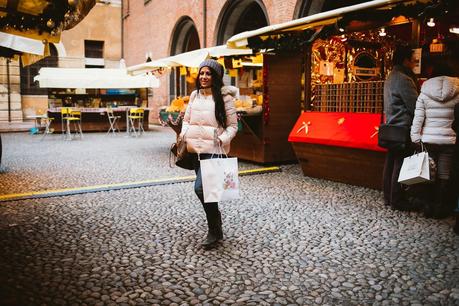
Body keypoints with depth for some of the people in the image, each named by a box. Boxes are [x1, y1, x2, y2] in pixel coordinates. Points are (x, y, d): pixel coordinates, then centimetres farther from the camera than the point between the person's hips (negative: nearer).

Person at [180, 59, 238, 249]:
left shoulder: (224, 97, -4)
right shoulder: (195, 95, 12)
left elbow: (233, 126, -3)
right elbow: (186, 119, 19)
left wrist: (222, 140, -17)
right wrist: (184, 134, 3)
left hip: (213, 150, -6)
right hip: (195, 149, 6)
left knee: (200, 187, -18)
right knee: (205, 188, 13)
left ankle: (214, 230, 0)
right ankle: (216, 218, 36)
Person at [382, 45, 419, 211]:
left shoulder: (391, 77, 16)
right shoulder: (403, 79, -15)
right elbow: (415, 106, -15)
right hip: (403, 129, -10)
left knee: (391, 163, 11)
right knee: (401, 165, -4)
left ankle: (388, 197, 18)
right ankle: (397, 200, 3)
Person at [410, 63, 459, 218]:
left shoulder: (424, 93, 1)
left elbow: (418, 118, -3)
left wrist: (416, 139, 1)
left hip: (428, 140, 1)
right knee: (444, 176, 7)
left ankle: (428, 207, 15)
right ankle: (440, 209, 14)